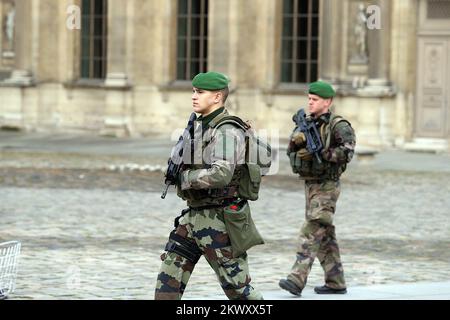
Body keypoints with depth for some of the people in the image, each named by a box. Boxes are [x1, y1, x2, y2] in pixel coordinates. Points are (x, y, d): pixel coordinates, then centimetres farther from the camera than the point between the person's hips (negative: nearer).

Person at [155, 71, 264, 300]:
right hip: (194, 215, 9)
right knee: (168, 278, 6)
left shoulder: (227, 132, -17)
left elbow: (220, 175, -31)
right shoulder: (199, 126, 12)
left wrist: (184, 178, -17)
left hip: (219, 219, -9)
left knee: (236, 286, -1)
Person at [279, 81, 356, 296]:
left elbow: (346, 152, -23)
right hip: (310, 185, 8)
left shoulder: (338, 126, -10)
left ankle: (297, 280, -22)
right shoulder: (307, 124, 12)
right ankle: (336, 282, 18)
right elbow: (291, 151, 8)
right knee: (325, 236, 12)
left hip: (326, 187, -8)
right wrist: (296, 141, -14)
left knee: (311, 232, -16)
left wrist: (317, 153, -25)